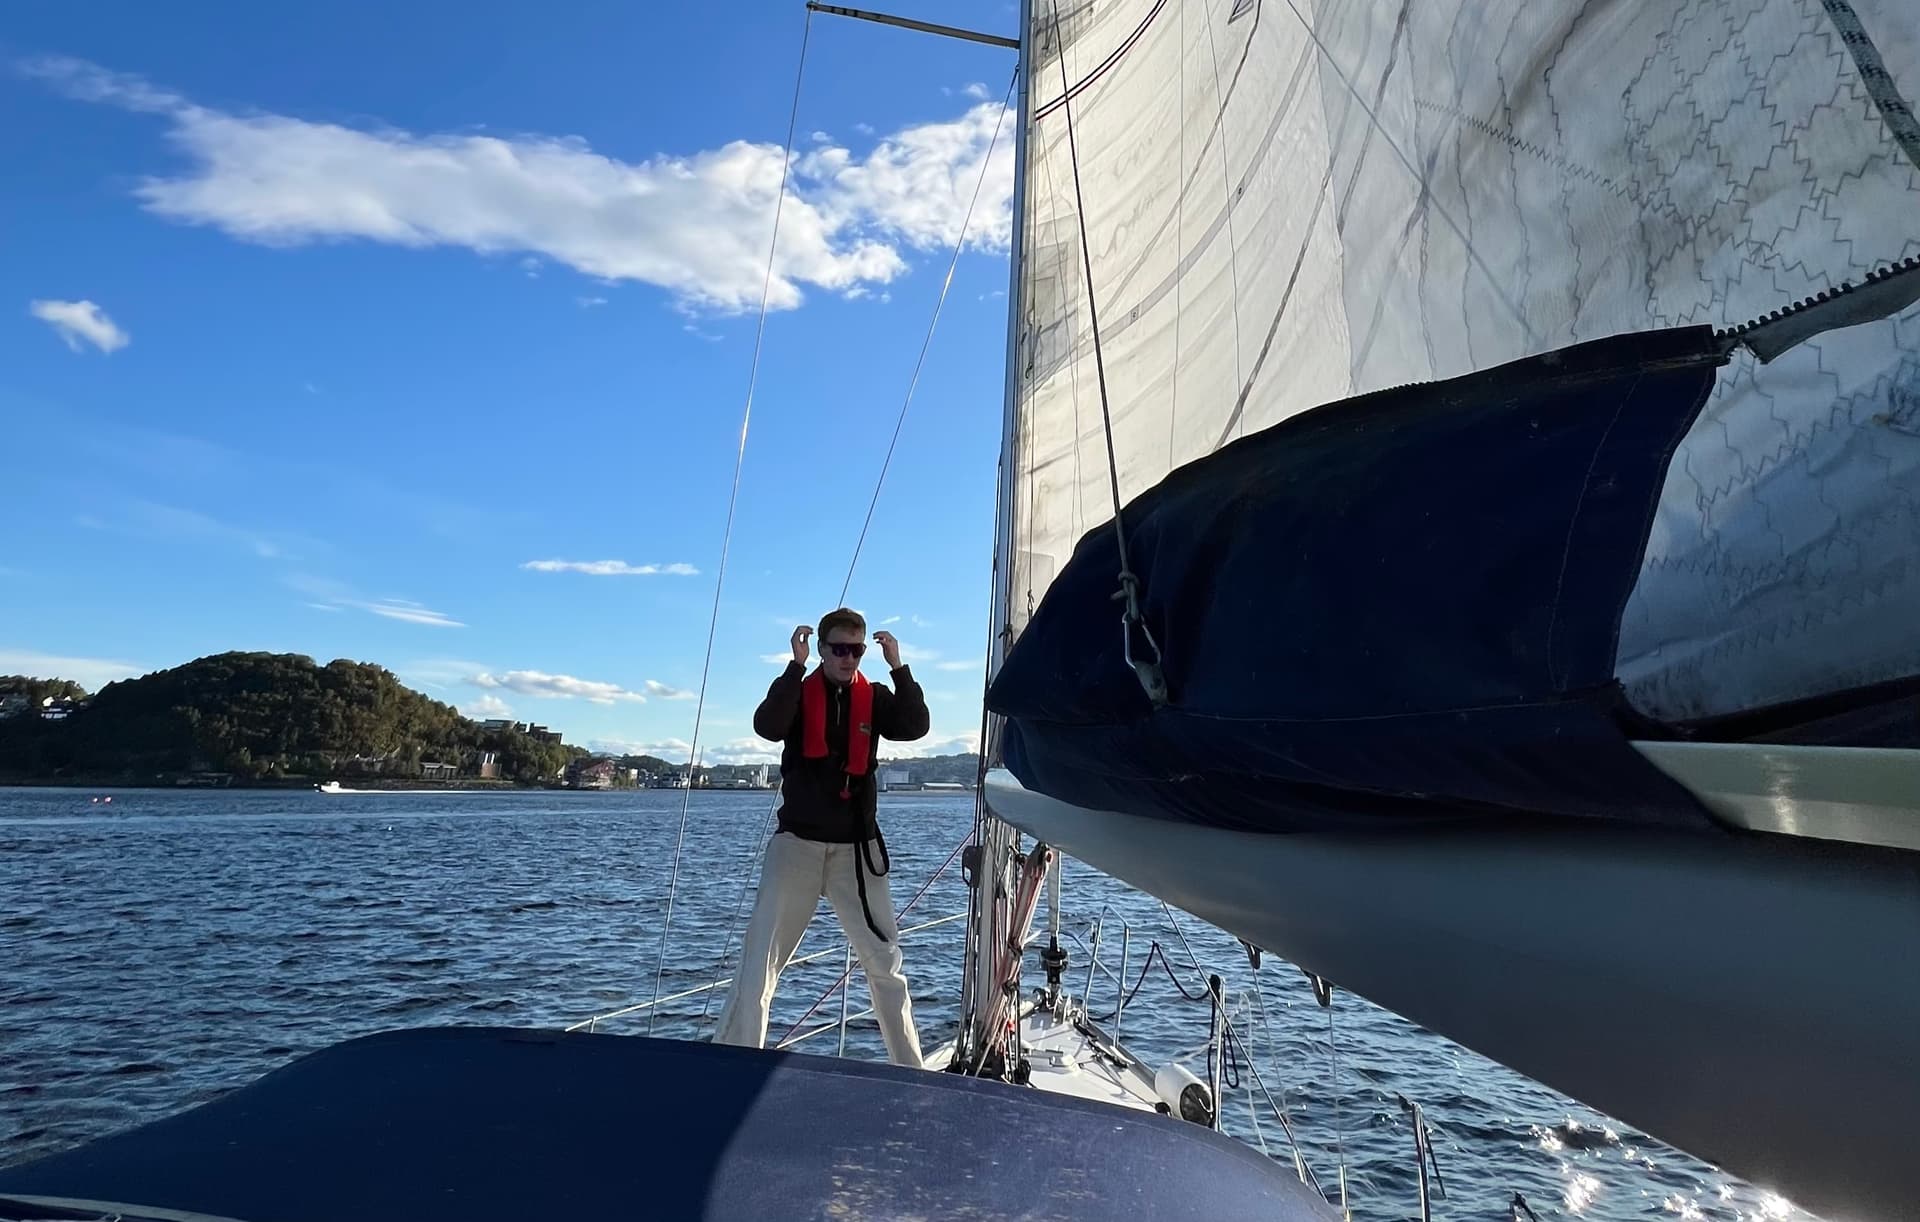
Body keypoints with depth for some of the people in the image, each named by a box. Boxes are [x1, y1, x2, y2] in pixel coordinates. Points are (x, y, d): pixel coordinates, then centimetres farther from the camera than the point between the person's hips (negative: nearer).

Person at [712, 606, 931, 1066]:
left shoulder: (875, 698, 5)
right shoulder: (798, 692, 1)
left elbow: (916, 727, -12)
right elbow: (766, 727, -19)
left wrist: (898, 667, -16)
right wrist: (796, 666, -21)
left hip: (857, 847, 2)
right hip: (797, 842, -1)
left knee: (885, 961, 8)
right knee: (760, 959, -4)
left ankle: (909, 1066, 21)